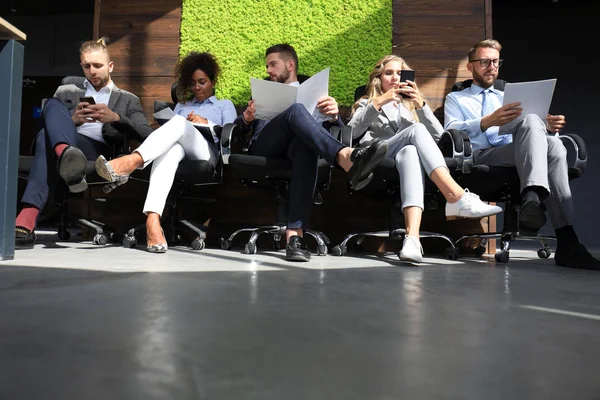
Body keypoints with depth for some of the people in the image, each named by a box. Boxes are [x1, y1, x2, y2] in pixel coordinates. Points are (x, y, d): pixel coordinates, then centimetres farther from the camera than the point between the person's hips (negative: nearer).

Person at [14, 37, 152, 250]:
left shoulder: (128, 100, 23)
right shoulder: (66, 92, 31)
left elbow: (147, 134, 6)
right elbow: (50, 122, 17)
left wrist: (116, 118, -10)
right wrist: (71, 120, -5)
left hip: (99, 151, -2)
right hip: (63, 143, 3)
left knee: (46, 138, -35)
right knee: (53, 104, -30)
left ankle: (27, 220, -52)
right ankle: (66, 155, -62)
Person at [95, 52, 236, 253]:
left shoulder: (225, 105, 31)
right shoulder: (181, 105, 39)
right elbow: (170, 133, 23)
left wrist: (206, 123, -1)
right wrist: (181, 126, 1)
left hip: (207, 152, -1)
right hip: (179, 147, 2)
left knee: (179, 123, -35)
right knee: (171, 147, -40)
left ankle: (132, 161, -61)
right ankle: (153, 220, -62)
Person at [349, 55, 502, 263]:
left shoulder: (411, 104, 33)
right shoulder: (366, 103, 29)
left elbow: (438, 135, 13)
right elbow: (352, 132, 4)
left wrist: (421, 104, -1)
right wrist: (378, 102, -5)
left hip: (408, 153, 1)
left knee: (410, 151, -38)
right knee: (416, 130, -31)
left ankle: (412, 238, -60)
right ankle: (458, 197, -49)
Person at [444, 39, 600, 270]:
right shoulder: (455, 98, 20)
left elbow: (533, 131, 20)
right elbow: (450, 132, -2)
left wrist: (549, 127, -5)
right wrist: (488, 122, -20)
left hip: (518, 157, 4)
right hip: (481, 157, -4)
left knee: (552, 143, -31)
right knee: (532, 120, -31)